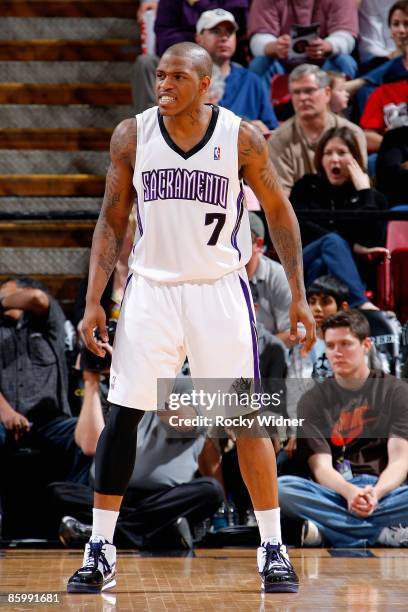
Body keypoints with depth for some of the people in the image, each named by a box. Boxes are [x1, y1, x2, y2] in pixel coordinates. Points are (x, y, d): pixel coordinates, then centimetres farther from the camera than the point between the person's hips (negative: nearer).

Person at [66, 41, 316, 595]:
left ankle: (273, 550, 9)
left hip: (220, 290, -1)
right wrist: (93, 300, -1)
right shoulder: (132, 135, -1)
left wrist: (298, 294, 0)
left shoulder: (241, 137, -6)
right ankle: (100, 554, 7)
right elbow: (112, 221, 5)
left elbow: (279, 212, 4)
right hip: (151, 288, 2)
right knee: (122, 416, -2)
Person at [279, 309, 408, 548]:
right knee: (282, 488, -32)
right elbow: (320, 466, 0)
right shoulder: (313, 400, 12)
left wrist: (376, 493, -24)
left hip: (384, 490, -1)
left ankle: (327, 531, -31)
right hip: (335, 492, 1)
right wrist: (349, 492, -24)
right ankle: (385, 533, -34)